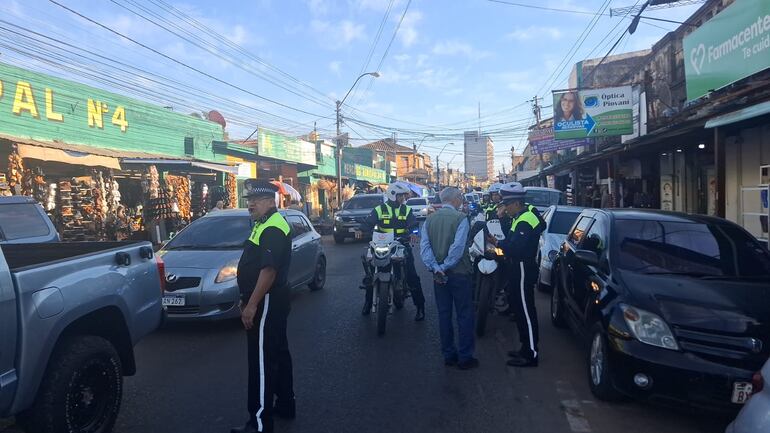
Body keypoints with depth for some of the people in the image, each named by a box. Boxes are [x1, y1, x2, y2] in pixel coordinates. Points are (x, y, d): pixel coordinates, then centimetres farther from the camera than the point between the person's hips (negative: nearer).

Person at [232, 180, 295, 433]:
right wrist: (246, 299, 20)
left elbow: (268, 270, -26)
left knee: (262, 361, -5)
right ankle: (285, 404, 31)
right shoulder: (264, 225, 15)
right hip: (271, 302, 11)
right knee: (277, 354, 18)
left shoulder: (273, 229, -19)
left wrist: (251, 306, -24)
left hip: (267, 303, -11)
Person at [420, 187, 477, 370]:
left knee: (444, 315, 12)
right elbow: (458, 248, -20)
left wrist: (435, 268, -11)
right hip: (459, 273, -5)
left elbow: (424, 247, -6)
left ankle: (448, 355, 19)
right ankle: (465, 357, 9)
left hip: (438, 275, 5)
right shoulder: (460, 218, -10)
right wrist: (446, 266, -13)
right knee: (464, 315, 5)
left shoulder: (429, 220, 5)